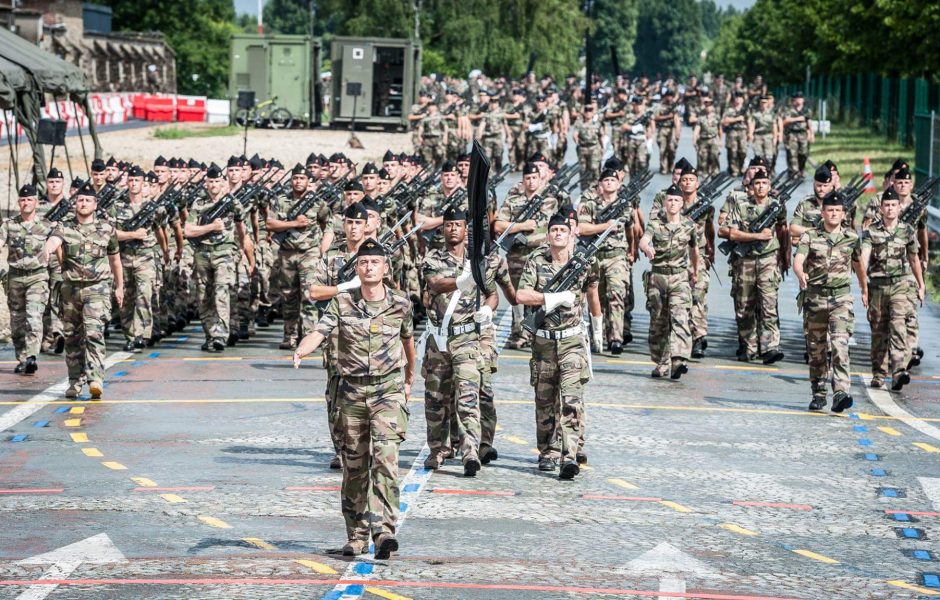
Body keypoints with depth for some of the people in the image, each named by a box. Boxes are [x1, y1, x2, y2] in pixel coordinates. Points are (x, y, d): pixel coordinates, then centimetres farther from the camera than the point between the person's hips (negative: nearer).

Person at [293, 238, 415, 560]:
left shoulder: (401, 304, 1)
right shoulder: (342, 303, -1)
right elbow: (318, 333, -14)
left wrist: (410, 380, 31)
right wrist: (300, 351, -37)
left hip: (388, 390, -2)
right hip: (352, 391, 2)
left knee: (385, 459, -18)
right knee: (354, 466, 8)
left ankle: (383, 532, -25)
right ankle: (357, 536, 19)